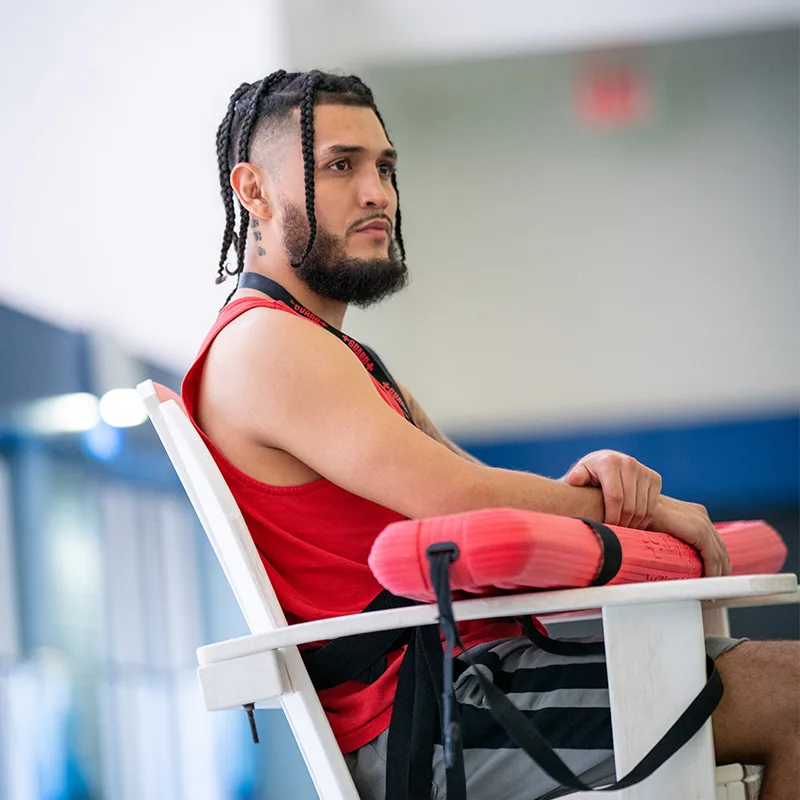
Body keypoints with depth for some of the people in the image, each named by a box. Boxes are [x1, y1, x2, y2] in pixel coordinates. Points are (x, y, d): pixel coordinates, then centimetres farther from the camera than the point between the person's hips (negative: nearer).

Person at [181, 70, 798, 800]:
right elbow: (455, 500, -18)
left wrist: (589, 479, -4)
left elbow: (478, 492, 18)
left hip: (483, 663, 10)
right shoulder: (264, 344, -9)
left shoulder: (342, 356, 25)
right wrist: (639, 508, -5)